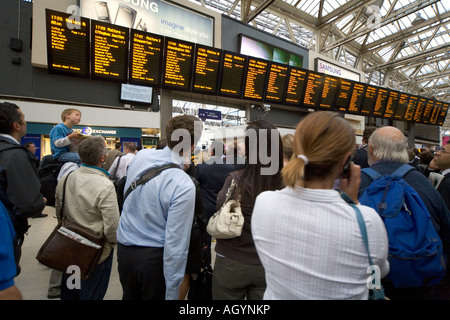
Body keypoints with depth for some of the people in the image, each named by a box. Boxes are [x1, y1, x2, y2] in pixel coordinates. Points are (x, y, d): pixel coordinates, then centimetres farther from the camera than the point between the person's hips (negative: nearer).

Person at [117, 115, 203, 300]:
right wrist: (172, 294, -13)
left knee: (130, 296, 26)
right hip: (154, 257, -5)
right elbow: (175, 243, -22)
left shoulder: (140, 156, -9)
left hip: (124, 249, 6)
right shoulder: (184, 186, -26)